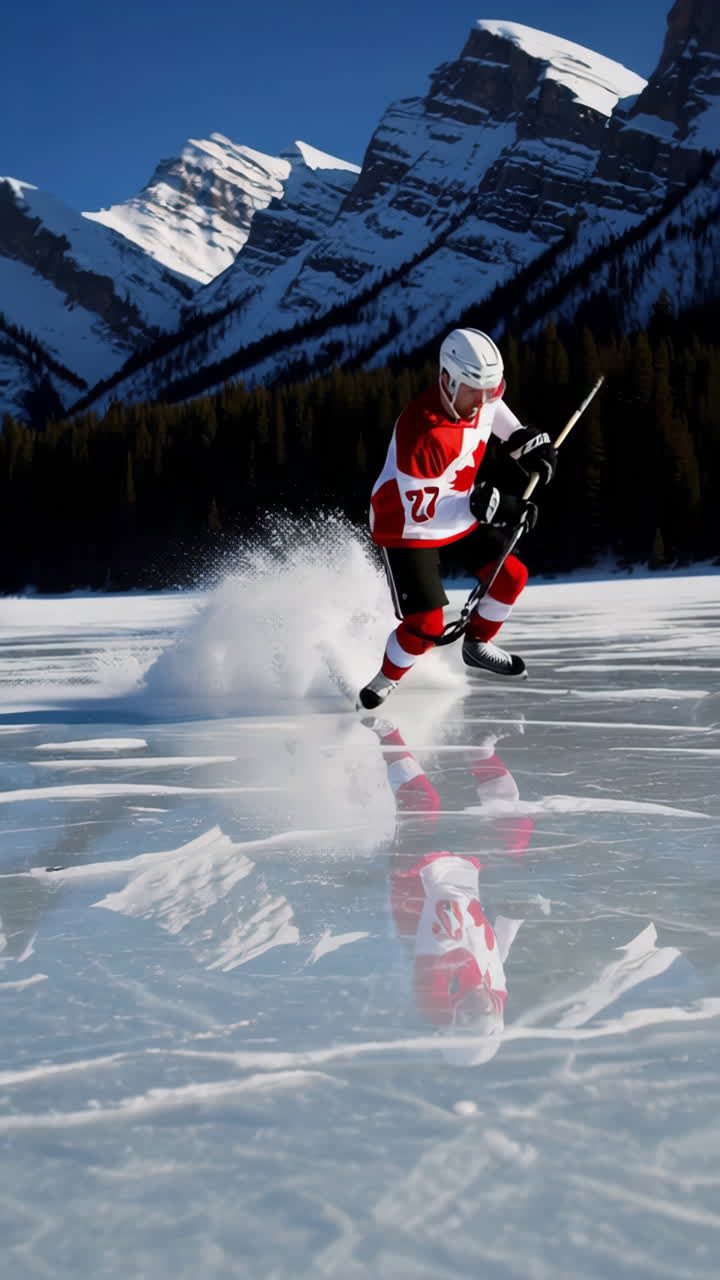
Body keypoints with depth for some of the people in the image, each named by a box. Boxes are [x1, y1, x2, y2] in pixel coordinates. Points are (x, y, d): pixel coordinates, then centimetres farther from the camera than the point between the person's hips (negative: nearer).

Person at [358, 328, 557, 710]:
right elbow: (419, 512, -36)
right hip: (406, 525, -8)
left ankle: (477, 647, 33)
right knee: (427, 627, -13)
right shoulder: (421, 432, -38)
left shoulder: (478, 395, -14)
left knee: (511, 576, 7)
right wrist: (485, 506, -42)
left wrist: (524, 439, 3)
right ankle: (381, 686, 14)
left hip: (460, 514, 8)